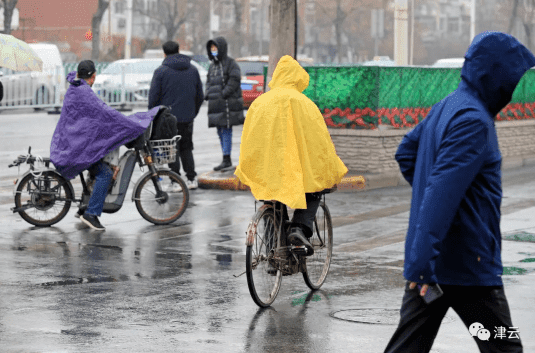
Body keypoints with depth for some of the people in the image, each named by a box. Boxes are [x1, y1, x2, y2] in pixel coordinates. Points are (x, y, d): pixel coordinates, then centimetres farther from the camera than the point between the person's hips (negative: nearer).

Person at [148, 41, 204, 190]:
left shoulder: (161, 71, -8)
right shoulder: (193, 70, 7)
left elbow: (153, 96, -8)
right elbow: (200, 96, 12)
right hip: (187, 118, 4)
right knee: (186, 148, 16)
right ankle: (191, 178, 12)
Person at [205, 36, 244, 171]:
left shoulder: (230, 63, -6)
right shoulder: (213, 65, 18)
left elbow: (234, 80, -13)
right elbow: (209, 81, 25)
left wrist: (224, 94, -18)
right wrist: (208, 94, 8)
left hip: (227, 103, -8)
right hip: (216, 104, 8)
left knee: (226, 131, -10)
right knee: (220, 132, 9)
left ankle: (226, 159, -11)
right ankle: (226, 160, 15)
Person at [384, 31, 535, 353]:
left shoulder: (446, 107, 12)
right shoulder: (473, 121, -18)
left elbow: (406, 154, 25)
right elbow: (442, 193, -25)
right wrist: (425, 262, -28)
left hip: (430, 262, 9)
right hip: (469, 265, -9)